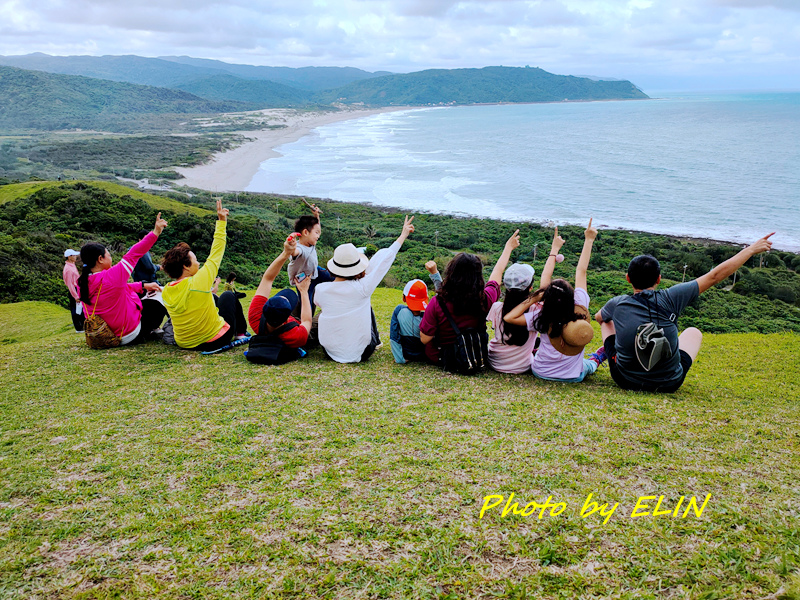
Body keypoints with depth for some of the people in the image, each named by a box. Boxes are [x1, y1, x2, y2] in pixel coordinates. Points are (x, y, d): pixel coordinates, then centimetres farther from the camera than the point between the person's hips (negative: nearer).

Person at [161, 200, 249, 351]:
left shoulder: (166, 292, -7)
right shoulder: (198, 282, -23)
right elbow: (216, 253, -12)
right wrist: (221, 221, -4)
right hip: (215, 341, -5)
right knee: (228, 296, 20)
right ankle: (241, 333, 35)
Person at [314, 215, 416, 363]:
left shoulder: (321, 289, -12)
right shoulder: (361, 288, -21)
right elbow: (384, 261, -10)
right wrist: (403, 235, 2)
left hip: (330, 351, 2)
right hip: (359, 354, -2)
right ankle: (375, 340, 46)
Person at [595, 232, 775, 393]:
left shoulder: (617, 304, -13)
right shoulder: (670, 298, -19)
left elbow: (598, 317, 13)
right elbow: (715, 276, -9)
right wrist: (751, 250, 2)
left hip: (625, 380, 1)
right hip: (669, 384, 0)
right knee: (694, 332, 28)